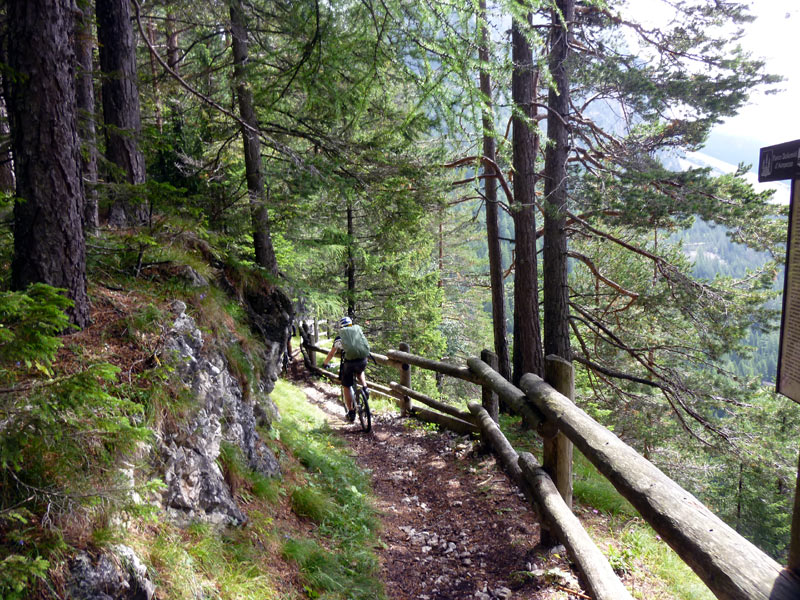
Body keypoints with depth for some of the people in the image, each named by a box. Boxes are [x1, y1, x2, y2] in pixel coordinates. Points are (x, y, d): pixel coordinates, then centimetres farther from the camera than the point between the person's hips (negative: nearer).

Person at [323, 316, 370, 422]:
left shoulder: (339, 337, 13)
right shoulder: (359, 331, 18)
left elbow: (331, 353, 24)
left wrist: (325, 363, 42)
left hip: (349, 362, -2)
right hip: (363, 361, 2)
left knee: (346, 387, 17)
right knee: (359, 372, 38)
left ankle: (351, 412, 18)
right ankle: (365, 388, 16)